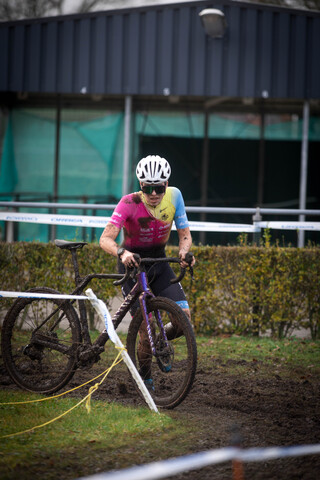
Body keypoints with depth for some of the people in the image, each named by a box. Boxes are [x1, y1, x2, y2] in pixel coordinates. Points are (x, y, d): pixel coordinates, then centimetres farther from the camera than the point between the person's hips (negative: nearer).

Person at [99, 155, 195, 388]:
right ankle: (144, 378, 14)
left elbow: (185, 234, -7)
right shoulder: (129, 203, -24)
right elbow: (106, 239, -31)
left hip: (159, 260, 4)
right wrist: (122, 252, -52)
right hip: (132, 262, -4)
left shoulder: (174, 196, -13)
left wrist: (184, 251, -29)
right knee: (146, 330, -11)